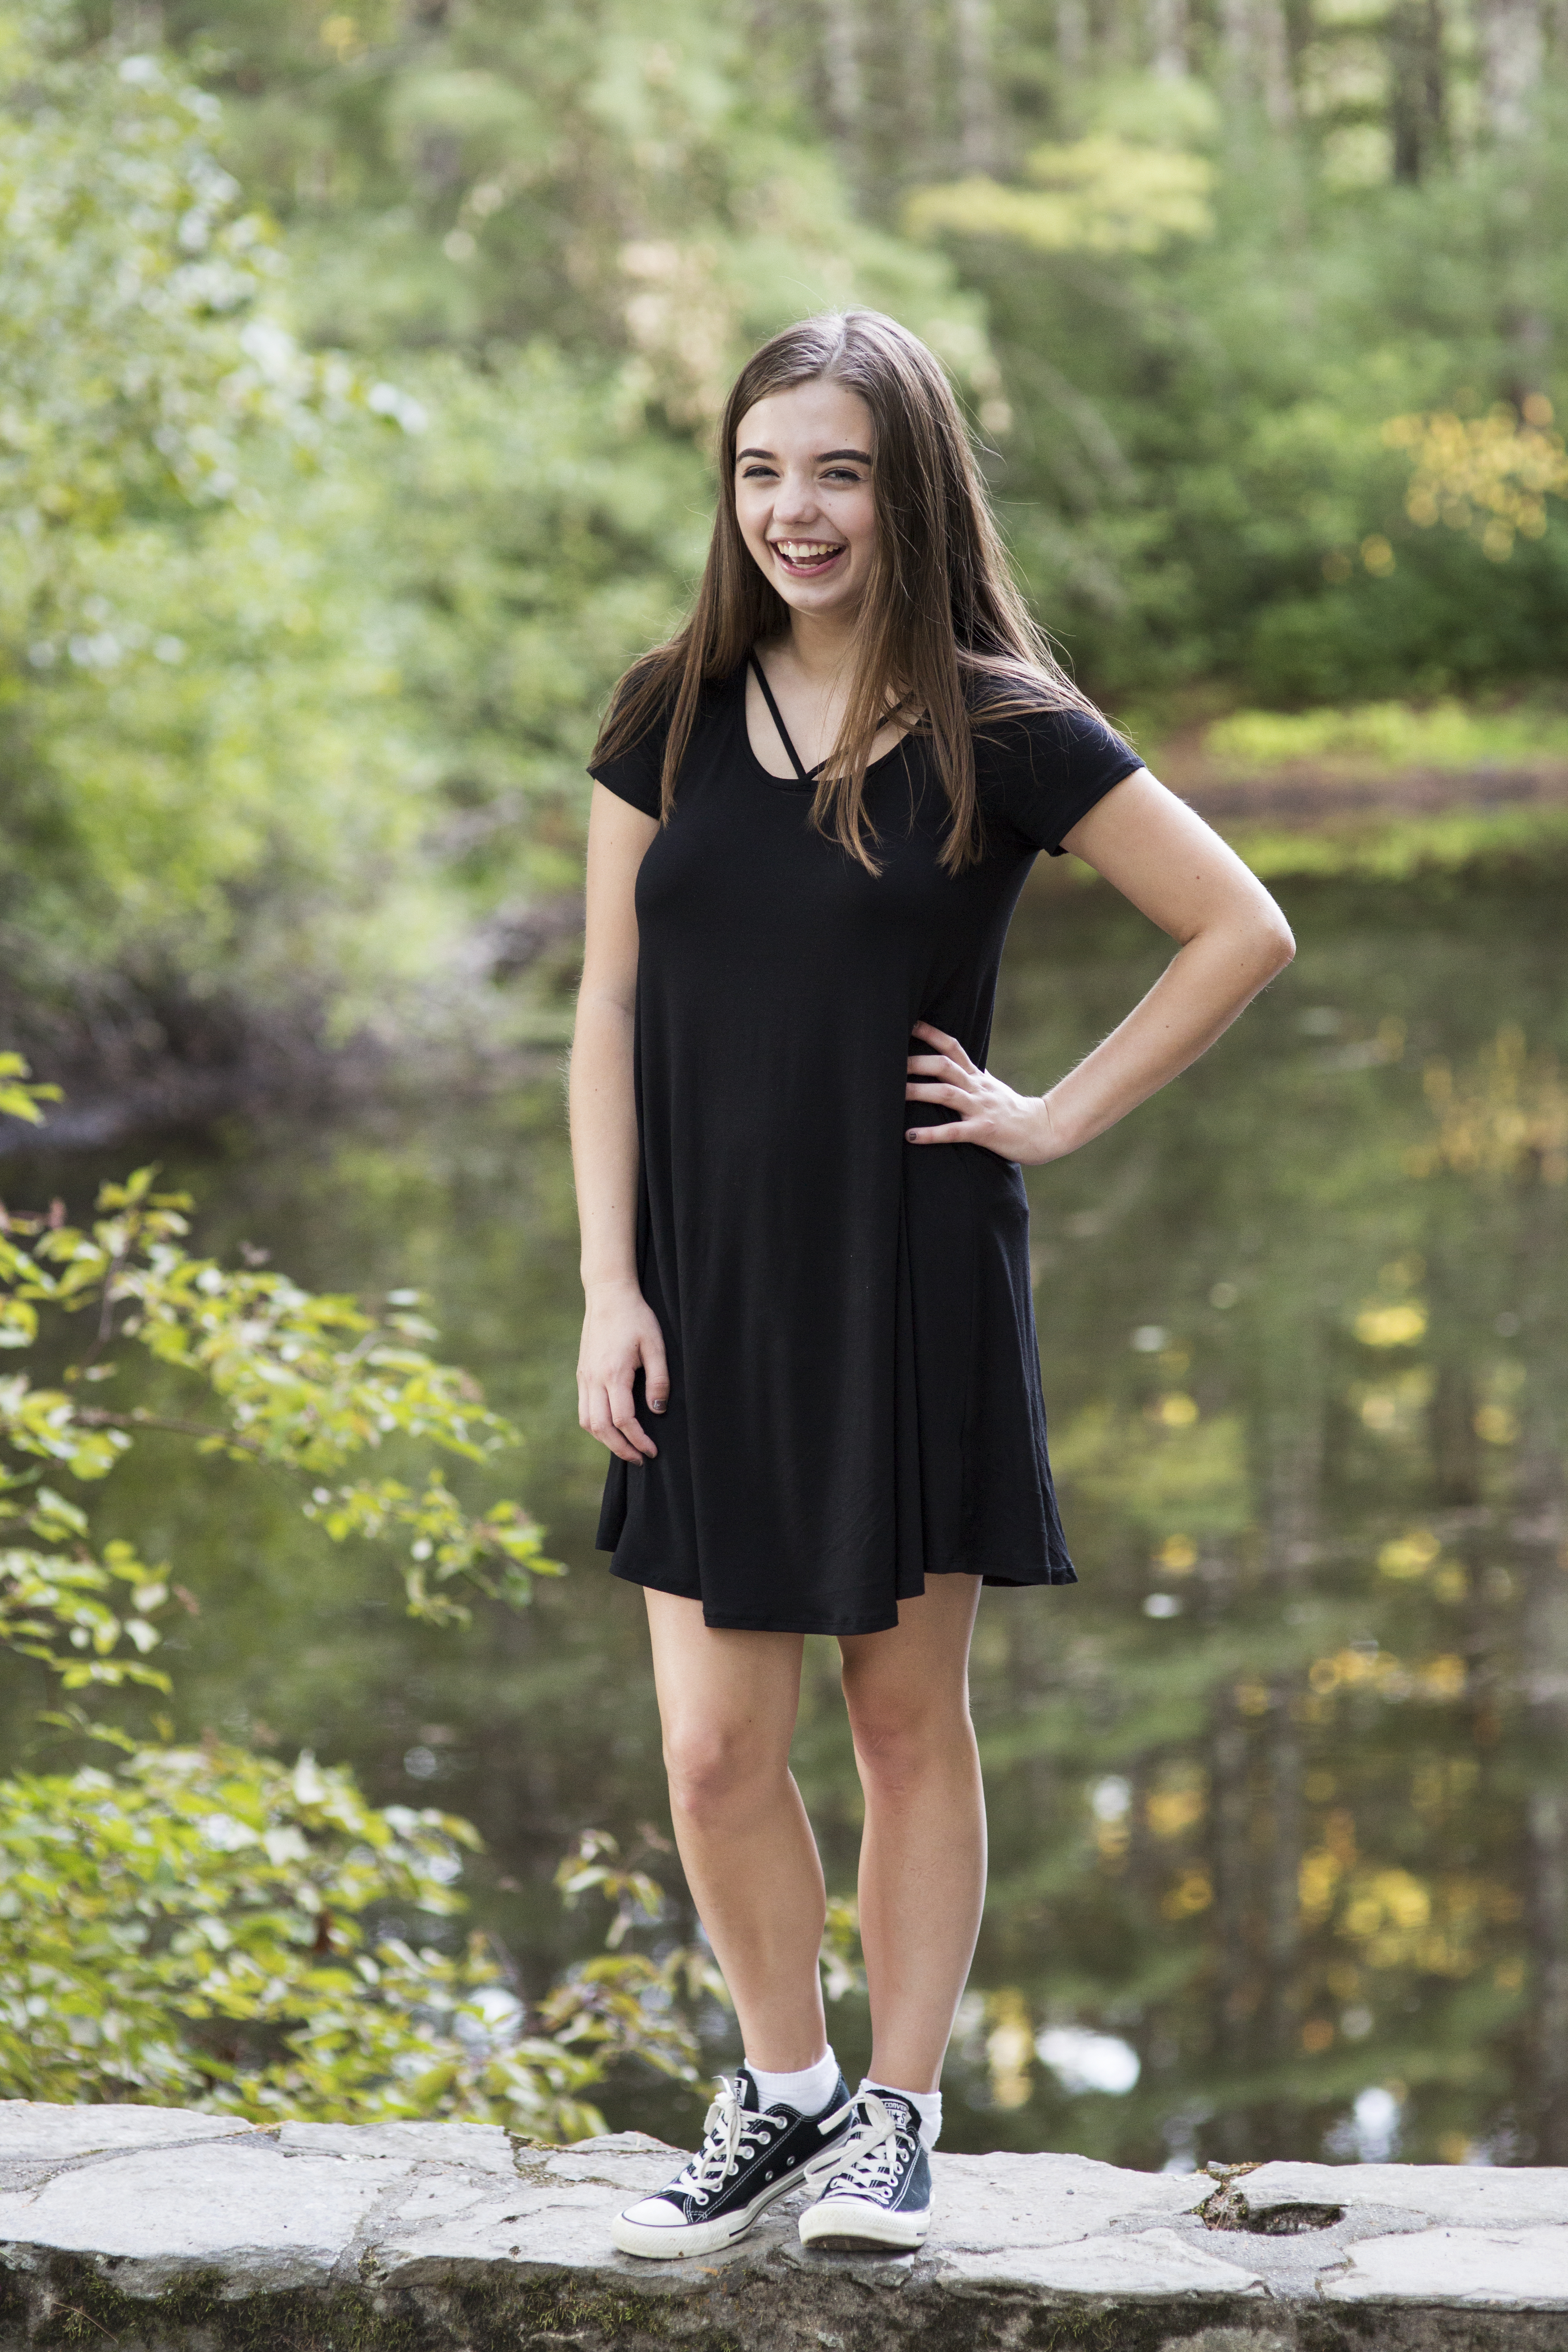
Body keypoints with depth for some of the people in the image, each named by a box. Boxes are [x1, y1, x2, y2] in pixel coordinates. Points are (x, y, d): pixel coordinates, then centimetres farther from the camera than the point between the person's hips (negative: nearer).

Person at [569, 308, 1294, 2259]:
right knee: (713, 1754, 3)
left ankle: (897, 2119, 24)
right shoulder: (670, 717, 5)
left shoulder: (1000, 734, -5)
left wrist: (1059, 1118, -4)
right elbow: (608, 1014, 6)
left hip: (911, 1287, -3)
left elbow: (1244, 933, 0)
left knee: (908, 1722, 8)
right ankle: (781, 2094, 26)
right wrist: (608, 1288, -1)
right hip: (708, 1290, 3)